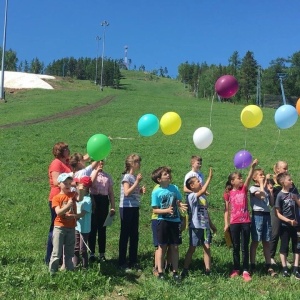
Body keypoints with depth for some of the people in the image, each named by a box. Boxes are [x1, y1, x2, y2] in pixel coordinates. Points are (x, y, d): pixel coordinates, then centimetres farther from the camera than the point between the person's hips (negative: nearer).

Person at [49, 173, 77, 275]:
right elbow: (58, 212, -17)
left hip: (71, 227, 4)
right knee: (57, 252, -2)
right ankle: (52, 271, 6)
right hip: (59, 227, -4)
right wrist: (68, 205, -28)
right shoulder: (56, 198, -5)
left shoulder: (72, 195, 5)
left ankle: (69, 270, 23)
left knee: (69, 252, 14)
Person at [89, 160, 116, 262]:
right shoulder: (91, 173, 4)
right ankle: (91, 253, 10)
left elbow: (111, 192, 12)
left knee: (102, 228, 7)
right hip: (94, 200, -2)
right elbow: (90, 184, -16)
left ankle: (102, 253, 13)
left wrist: (112, 207, 6)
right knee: (93, 227, 1)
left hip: (104, 201, 2)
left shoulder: (107, 176, 12)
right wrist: (97, 171, -14)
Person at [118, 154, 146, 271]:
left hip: (135, 208, 8)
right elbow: (127, 192, -22)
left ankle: (133, 261, 20)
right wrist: (137, 182, -20)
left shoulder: (136, 176, 10)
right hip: (126, 208, -7)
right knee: (125, 235, 0)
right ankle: (122, 263, 8)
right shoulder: (126, 176, -12)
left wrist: (142, 190, -1)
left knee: (134, 235, 11)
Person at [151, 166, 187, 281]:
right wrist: (166, 210, -22)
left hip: (175, 221, 3)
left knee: (175, 247, 8)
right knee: (162, 247, 4)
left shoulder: (174, 188, 2)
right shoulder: (156, 192, -8)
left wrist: (181, 205, -10)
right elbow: (155, 210, -8)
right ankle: (160, 272, 14)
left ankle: (175, 272, 19)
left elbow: (179, 201, 13)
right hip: (163, 221, -3)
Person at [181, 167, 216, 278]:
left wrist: (211, 224, 20)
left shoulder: (203, 197, 12)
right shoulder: (191, 196, -11)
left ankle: (208, 270, 9)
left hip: (205, 226, 6)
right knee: (192, 248, 1)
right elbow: (202, 191, -29)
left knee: (207, 247, 4)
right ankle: (185, 270, 10)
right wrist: (209, 178, -26)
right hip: (195, 226, -6)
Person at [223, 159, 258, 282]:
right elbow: (226, 210, 3)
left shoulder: (244, 189, 2)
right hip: (234, 223, 0)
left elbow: (249, 177, -14)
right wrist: (226, 224, -2)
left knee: (245, 247, 5)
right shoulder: (228, 194, -1)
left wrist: (252, 167, -29)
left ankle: (245, 271, 9)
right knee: (235, 247, 11)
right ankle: (236, 269, 23)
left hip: (245, 222, 0)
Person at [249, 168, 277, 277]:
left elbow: (272, 203, 12)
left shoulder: (266, 188, 13)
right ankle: (252, 266, 6)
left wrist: (271, 191, 4)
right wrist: (262, 184, -10)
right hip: (257, 216, -6)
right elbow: (261, 195, -23)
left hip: (267, 215, 6)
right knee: (255, 241, 0)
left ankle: (269, 267, 11)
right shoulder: (253, 188, -5)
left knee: (266, 242, 8)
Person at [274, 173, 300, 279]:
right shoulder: (280, 195, -13)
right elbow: (278, 213, -12)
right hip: (285, 225, -5)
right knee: (284, 246, 5)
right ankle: (284, 268, 16)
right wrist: (289, 221, -19)